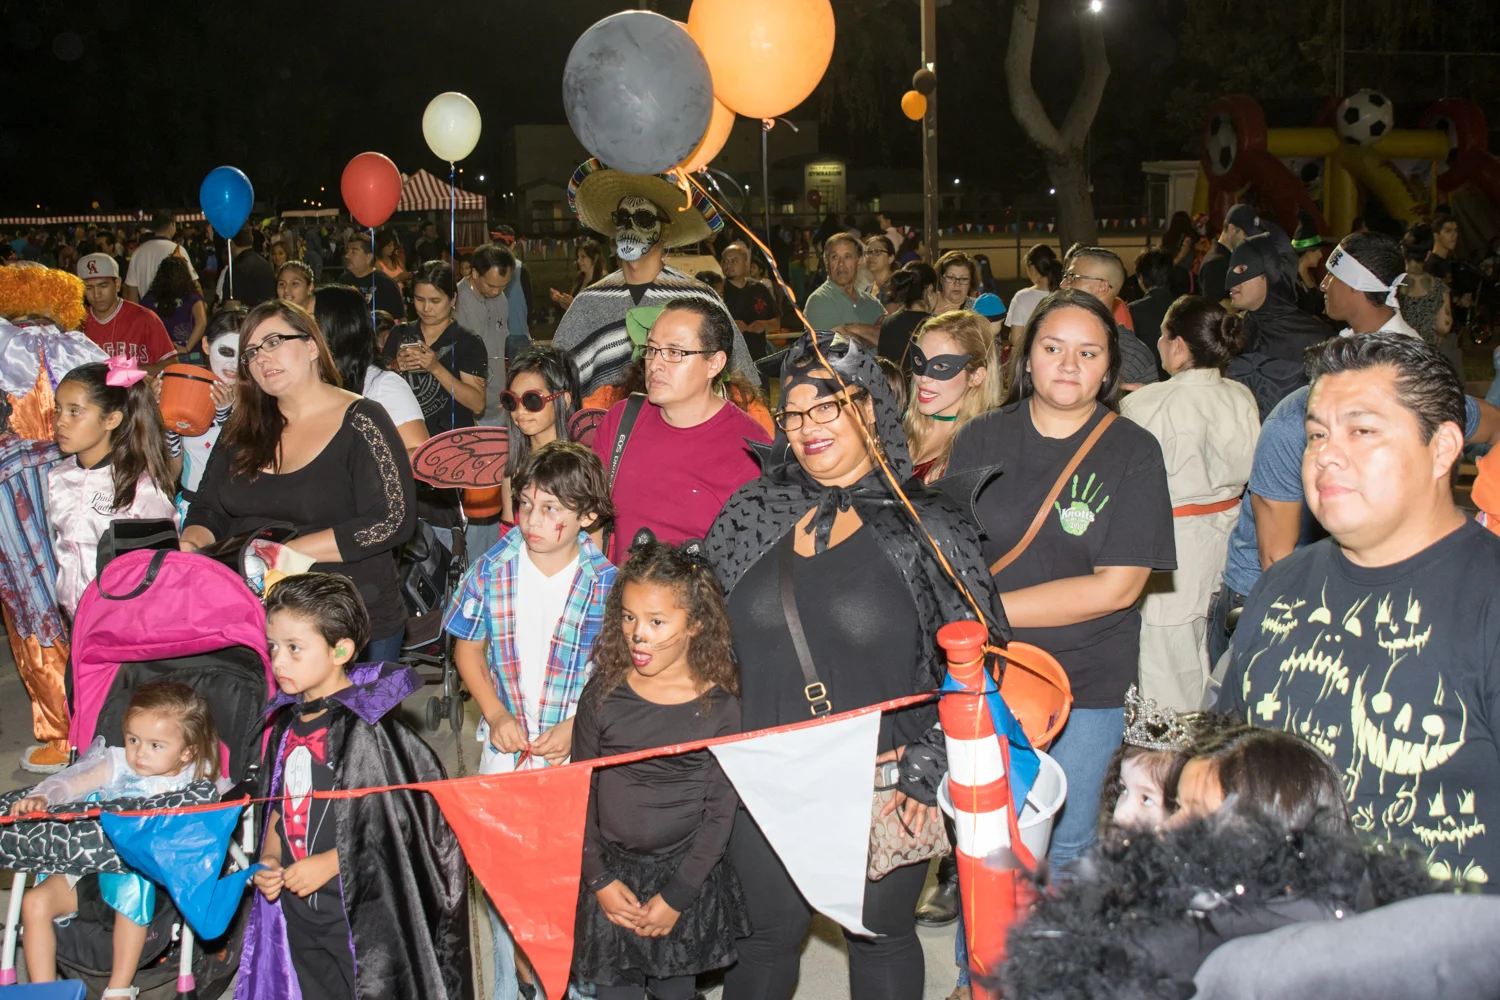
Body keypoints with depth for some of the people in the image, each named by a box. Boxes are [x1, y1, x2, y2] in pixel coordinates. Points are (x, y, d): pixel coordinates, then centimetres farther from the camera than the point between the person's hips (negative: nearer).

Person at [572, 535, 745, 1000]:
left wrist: (676, 896, -9)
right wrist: (600, 879, -5)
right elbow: (580, 792, 1)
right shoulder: (604, 693, -5)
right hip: (610, 874, 1)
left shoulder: (718, 706, -10)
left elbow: (720, 813, -7)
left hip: (686, 875, -1)